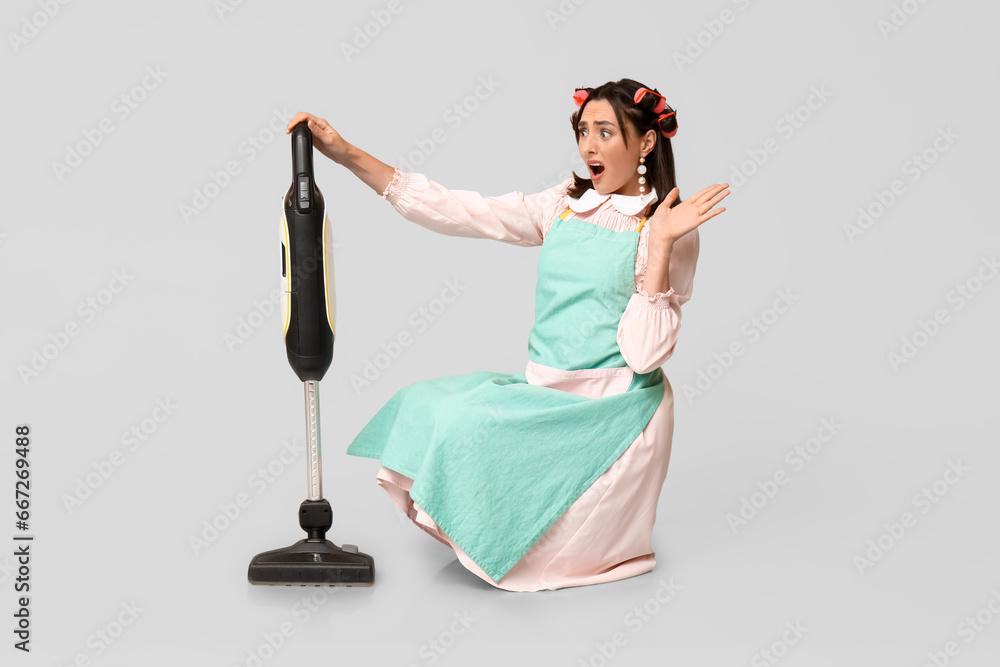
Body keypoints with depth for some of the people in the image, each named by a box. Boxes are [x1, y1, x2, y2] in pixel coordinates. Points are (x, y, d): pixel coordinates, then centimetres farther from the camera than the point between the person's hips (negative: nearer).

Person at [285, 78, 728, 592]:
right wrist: (347, 155, -8)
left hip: (611, 410, -6)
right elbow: (456, 211, -1)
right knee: (420, 407, -8)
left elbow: (644, 354, -16)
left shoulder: (666, 230, -7)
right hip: (546, 394, 6)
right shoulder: (563, 206, 8)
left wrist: (660, 246, -20)